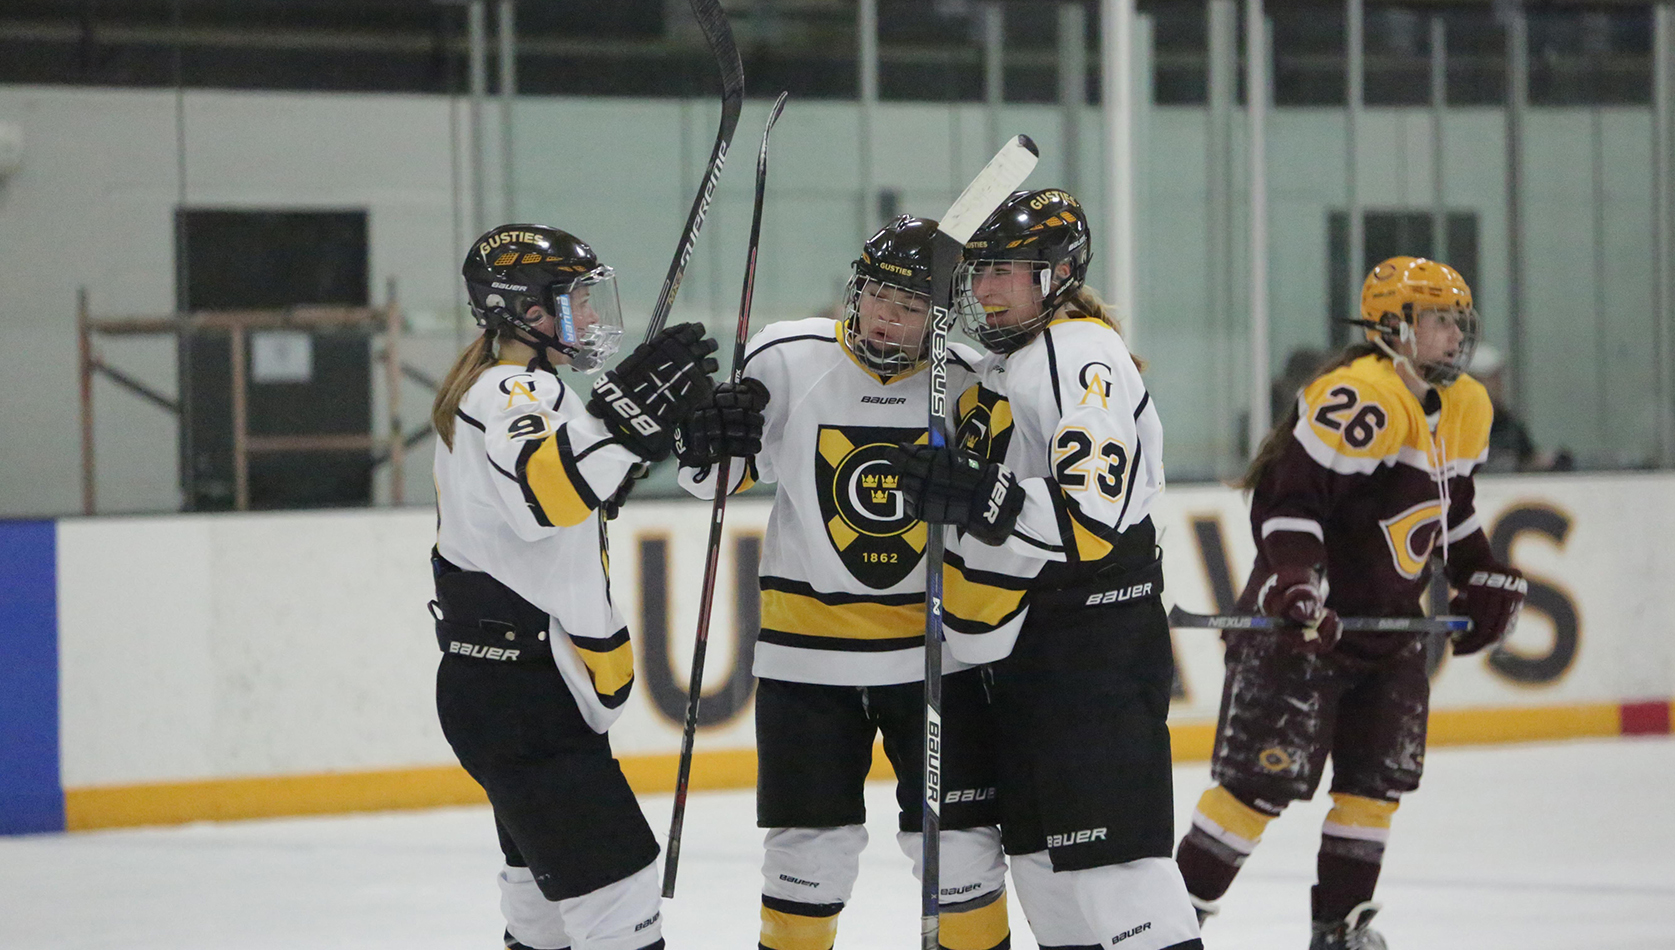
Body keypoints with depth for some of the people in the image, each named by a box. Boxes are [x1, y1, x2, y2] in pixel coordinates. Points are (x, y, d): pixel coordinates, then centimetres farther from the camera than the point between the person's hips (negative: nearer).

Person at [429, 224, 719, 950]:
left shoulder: (502, 389, 17)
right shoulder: (515, 390, -16)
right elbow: (539, 489, -37)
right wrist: (628, 410, -41)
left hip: (524, 692, 11)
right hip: (521, 699, -11)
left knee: (548, 884, 19)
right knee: (615, 889, -16)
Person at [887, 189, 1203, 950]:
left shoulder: (1084, 362, -15)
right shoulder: (999, 368, 17)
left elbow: (1095, 516, -26)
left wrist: (981, 503, -32)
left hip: (1097, 651, -10)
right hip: (1022, 648, 11)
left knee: (1106, 851, -15)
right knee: (1041, 852, 13)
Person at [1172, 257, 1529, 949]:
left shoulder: (1464, 409, 10)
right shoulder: (1360, 399, -21)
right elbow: (1288, 495, -25)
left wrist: (1483, 577, 23)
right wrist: (1292, 578, -34)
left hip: (1389, 621, 9)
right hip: (1302, 621, -9)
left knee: (1380, 776, 7)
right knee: (1263, 777, -11)